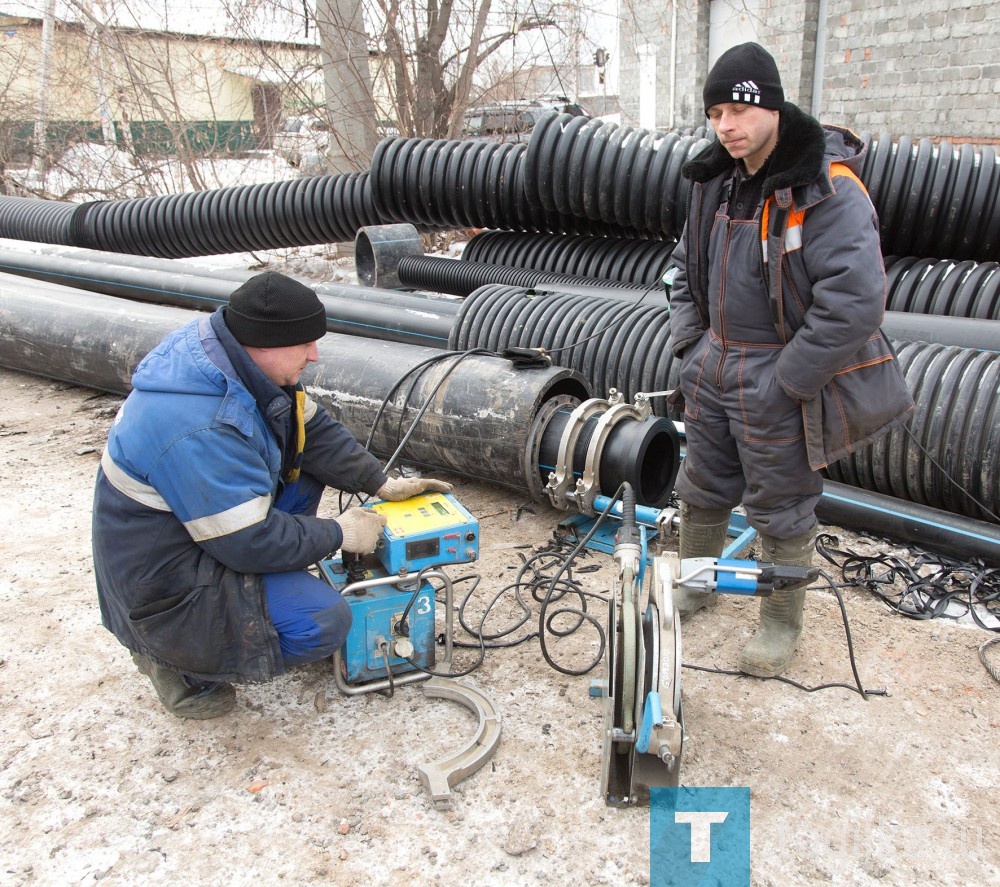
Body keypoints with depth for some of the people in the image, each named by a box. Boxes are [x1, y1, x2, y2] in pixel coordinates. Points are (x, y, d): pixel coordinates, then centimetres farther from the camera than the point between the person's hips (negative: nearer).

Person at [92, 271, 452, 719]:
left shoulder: (243, 362, -8)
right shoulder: (198, 428, -36)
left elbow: (311, 429, 5)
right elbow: (249, 541, -29)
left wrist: (381, 483, -2)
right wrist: (339, 534, -16)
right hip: (168, 584, -9)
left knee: (302, 466, 5)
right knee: (325, 621, -18)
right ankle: (184, 664, 0)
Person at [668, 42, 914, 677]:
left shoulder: (828, 189, -19)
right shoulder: (717, 182, 5)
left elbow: (857, 302, -26)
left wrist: (787, 381, -21)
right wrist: (689, 340, 9)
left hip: (779, 382, -7)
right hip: (715, 366, 7)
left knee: (780, 510, 7)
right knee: (704, 489, 20)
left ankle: (783, 624, 27)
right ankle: (695, 584, 43)